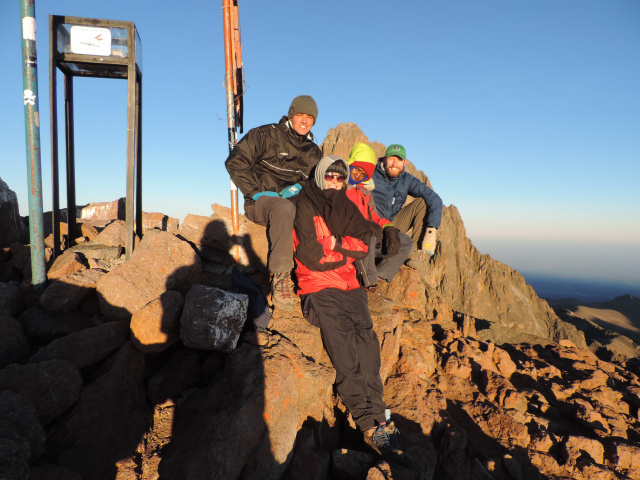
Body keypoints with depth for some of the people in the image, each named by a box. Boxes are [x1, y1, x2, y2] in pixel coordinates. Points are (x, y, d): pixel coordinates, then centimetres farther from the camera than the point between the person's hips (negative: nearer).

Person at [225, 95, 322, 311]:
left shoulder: (314, 153, 19)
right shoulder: (265, 135, 2)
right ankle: (280, 277, -36)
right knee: (285, 209, -41)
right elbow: (234, 162, -3)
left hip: (293, 202, 5)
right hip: (259, 203, -4)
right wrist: (257, 192, -12)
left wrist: (299, 187, -7)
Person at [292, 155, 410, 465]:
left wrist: (335, 244, -7)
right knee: (344, 347, -22)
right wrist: (347, 252, 3)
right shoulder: (306, 208, 3)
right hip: (319, 288, -4)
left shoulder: (347, 208, 21)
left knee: (367, 339, -18)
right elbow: (312, 256, -7)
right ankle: (373, 424, -23)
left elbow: (363, 244, 10)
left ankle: (374, 419, -18)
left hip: (349, 286, 5)